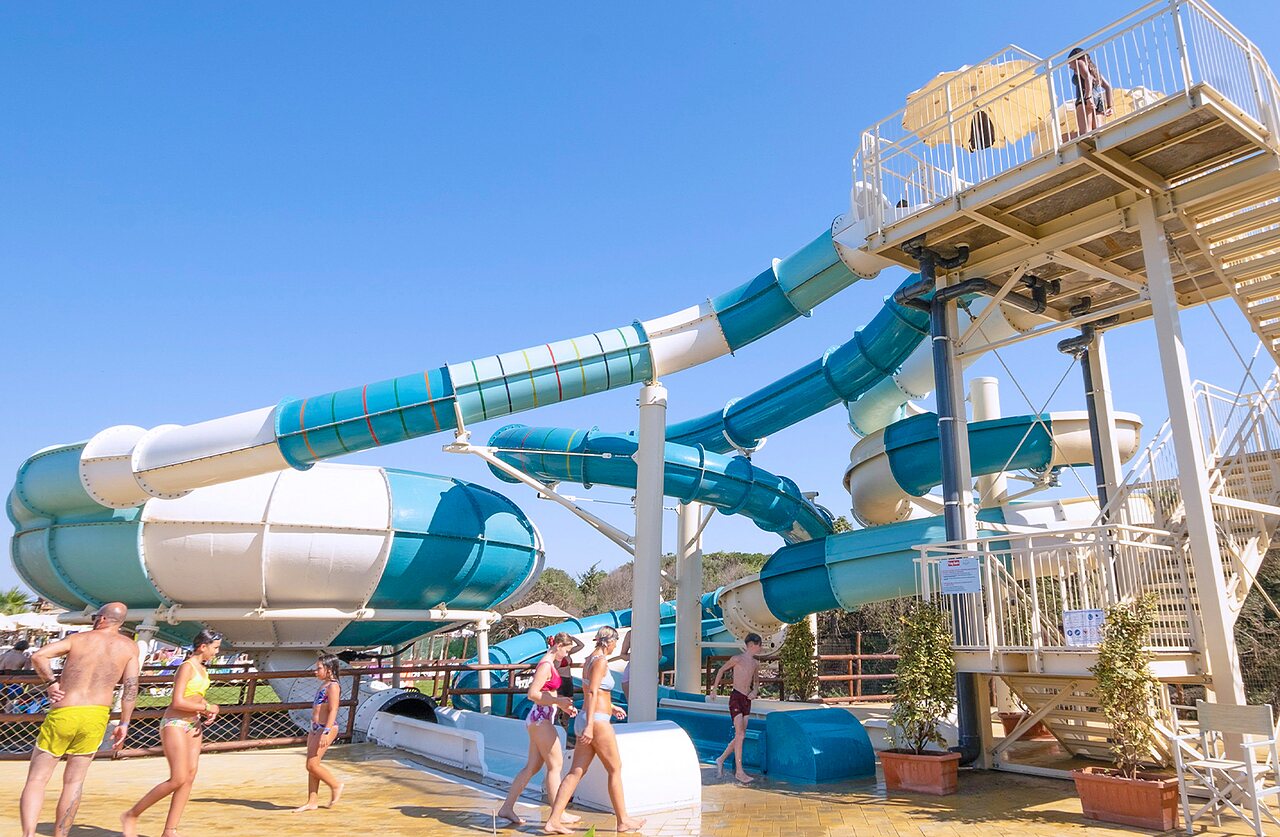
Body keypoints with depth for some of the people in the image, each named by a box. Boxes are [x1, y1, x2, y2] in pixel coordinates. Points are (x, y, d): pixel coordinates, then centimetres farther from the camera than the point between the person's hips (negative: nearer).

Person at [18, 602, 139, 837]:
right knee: (74, 781, 13)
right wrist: (124, 724, 4)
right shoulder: (129, 647, 6)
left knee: (37, 779, 6)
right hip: (96, 716, 1)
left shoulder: (79, 638, 7)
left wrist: (51, 682, 3)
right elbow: (131, 687, -1)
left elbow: (38, 656, -7)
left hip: (62, 714, -1)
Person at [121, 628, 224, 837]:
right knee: (178, 779, -11)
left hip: (193, 726, 9)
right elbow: (178, 702, -23)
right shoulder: (187, 667, -16)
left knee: (190, 777, 2)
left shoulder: (203, 668, 11)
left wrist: (208, 711, 5)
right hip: (175, 725, -9)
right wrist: (207, 707, -15)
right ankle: (131, 815, 8)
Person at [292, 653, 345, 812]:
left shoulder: (333, 686, -12)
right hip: (316, 728, 10)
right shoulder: (324, 685, 17)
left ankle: (336, 785, 6)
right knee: (311, 766, 9)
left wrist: (325, 732, -27)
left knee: (312, 765, -10)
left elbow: (333, 710, -20)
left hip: (326, 728, -10)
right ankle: (312, 802, 15)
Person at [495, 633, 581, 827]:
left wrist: (563, 706, 14)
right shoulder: (546, 665, -15)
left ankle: (507, 807, 14)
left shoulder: (551, 664, 16)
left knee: (532, 766, 11)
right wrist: (558, 702, -20)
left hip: (541, 719, 10)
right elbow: (532, 694, -20)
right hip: (540, 719, -10)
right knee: (555, 764, -2)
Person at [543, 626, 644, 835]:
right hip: (597, 721, -9)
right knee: (615, 769, 5)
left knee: (576, 772, 6)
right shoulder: (601, 661, -12)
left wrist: (611, 707, 34)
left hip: (586, 719, 9)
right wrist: (590, 725, -25)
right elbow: (592, 693, -20)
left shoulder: (589, 661, 16)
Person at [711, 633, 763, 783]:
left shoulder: (756, 663, 11)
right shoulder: (737, 659, -9)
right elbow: (721, 670, 4)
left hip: (747, 700, 7)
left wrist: (754, 691, 5)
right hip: (736, 698, -7)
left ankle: (721, 760, 25)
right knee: (740, 734, -12)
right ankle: (739, 772, -7)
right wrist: (715, 688, 10)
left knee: (741, 735, 8)